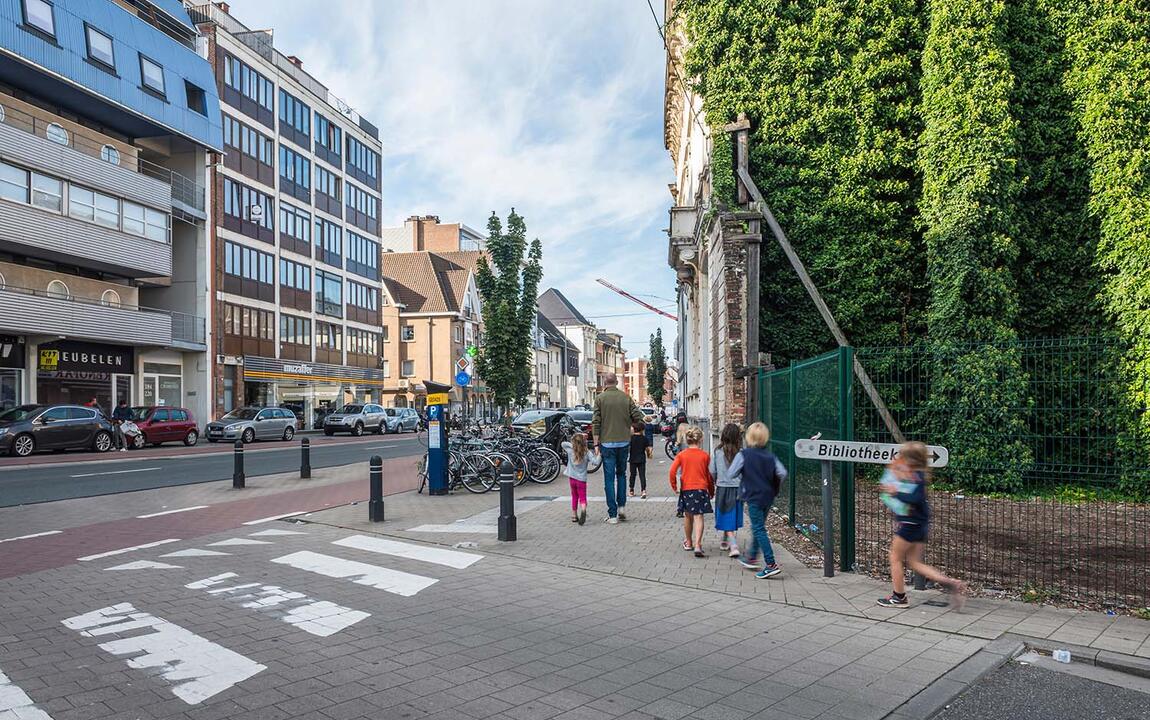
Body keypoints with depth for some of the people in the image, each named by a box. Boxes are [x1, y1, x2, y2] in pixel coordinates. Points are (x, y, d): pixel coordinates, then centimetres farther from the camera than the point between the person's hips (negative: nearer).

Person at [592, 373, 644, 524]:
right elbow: (638, 417, 0)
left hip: (607, 443, -3)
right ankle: (621, 506, 16)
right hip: (624, 442, 3)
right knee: (621, 474, 21)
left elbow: (596, 422, -8)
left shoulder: (600, 398, -5)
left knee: (609, 478, 2)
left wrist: (596, 444, -3)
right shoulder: (626, 397, 2)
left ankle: (612, 515, 3)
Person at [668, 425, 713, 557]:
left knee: (688, 516, 16)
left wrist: (674, 486, 2)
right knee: (698, 517, -4)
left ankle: (688, 542, 29)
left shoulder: (681, 455, -1)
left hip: (686, 488, 2)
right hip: (701, 489, -2)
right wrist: (711, 490, 15)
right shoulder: (705, 455, -2)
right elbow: (708, 474, 4)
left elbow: (673, 470, -10)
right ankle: (697, 545, -16)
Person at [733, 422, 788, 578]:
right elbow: (782, 473, -4)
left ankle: (771, 564, -11)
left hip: (754, 497, -6)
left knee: (759, 530, -4)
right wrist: (774, 488, 12)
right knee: (758, 527, 20)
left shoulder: (743, 454, -11)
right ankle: (751, 558, 33)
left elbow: (732, 473, -10)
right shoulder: (770, 456, 2)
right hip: (768, 497, 6)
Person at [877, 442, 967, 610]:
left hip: (910, 524, -9)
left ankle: (899, 597, 18)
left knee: (895, 558, 6)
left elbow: (916, 499, -30)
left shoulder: (916, 477, -18)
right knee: (914, 562, 13)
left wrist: (896, 493, -23)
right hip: (920, 524, 9)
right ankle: (951, 583, 6)